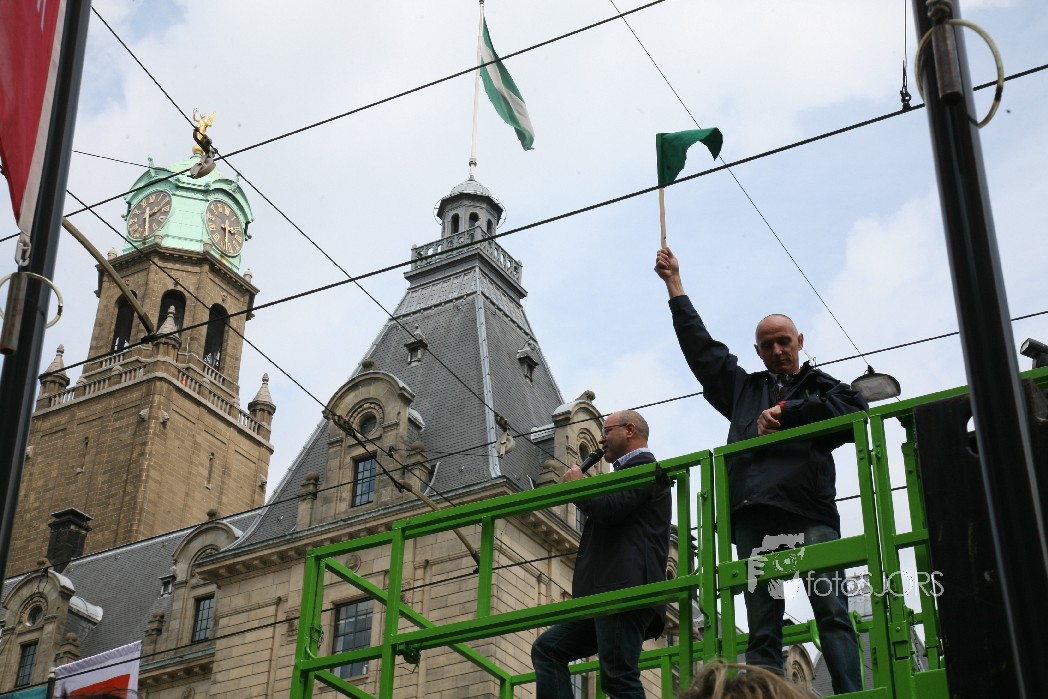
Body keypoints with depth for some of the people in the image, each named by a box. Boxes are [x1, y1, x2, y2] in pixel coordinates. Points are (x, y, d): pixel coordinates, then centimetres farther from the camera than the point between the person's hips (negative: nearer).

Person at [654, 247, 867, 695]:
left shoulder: (821, 387, 22)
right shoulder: (743, 388, 30)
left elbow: (855, 410, 0)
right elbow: (699, 345, 33)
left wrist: (786, 412, -1)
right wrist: (674, 284, 35)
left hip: (811, 514, -2)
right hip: (754, 518, 3)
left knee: (832, 611, -14)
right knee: (761, 631, -4)